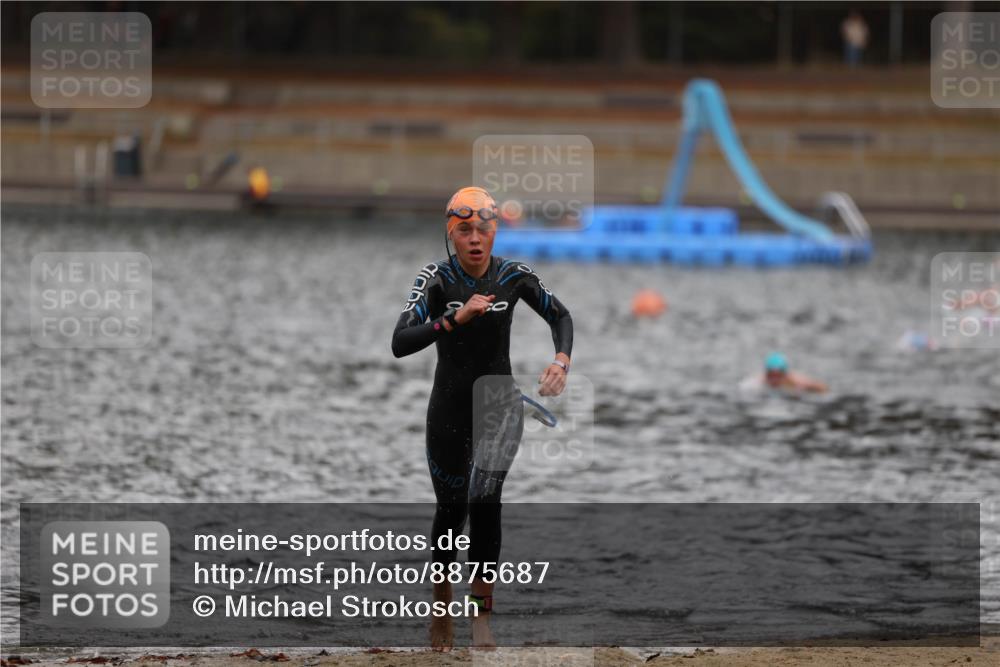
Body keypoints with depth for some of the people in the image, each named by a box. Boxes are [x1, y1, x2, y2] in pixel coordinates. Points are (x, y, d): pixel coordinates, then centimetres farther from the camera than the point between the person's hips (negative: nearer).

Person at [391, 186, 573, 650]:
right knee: (452, 508, 7)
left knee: (486, 503, -12)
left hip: (499, 400, 1)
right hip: (450, 407, -1)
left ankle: (481, 612, -8)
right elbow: (400, 344, -25)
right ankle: (442, 609, 25)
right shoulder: (436, 279, -14)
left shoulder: (513, 276, -7)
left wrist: (561, 360, -10)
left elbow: (559, 315, 9)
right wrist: (456, 318, -36)